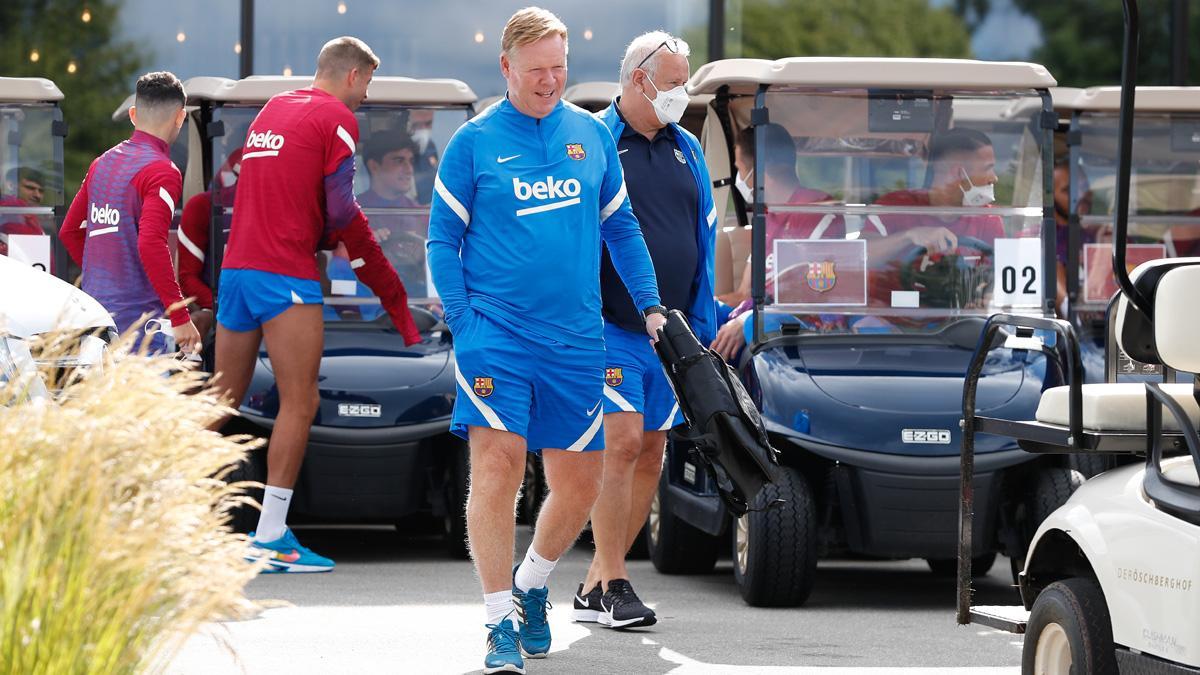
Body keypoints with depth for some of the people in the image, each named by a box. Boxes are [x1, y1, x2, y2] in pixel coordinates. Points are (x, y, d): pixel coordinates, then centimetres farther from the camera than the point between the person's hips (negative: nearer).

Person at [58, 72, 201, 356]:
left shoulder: (102, 163, 15)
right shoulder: (162, 172, -10)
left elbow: (69, 231, 22)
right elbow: (150, 244, -22)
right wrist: (180, 316, -19)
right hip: (139, 317, -8)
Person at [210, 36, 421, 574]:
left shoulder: (272, 110, 21)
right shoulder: (337, 118, -4)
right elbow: (341, 211, -7)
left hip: (237, 267, 8)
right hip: (286, 276, -8)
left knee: (224, 401, 14)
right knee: (299, 403, -6)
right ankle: (270, 536, -10)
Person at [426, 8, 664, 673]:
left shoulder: (592, 135, 10)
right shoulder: (473, 143, 0)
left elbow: (620, 227, 19)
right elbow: (442, 239, 2)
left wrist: (650, 305, 14)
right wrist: (463, 321, -8)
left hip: (575, 343, 4)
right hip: (495, 336, -4)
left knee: (579, 484, 5)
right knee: (497, 466, -14)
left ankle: (530, 586, 32)